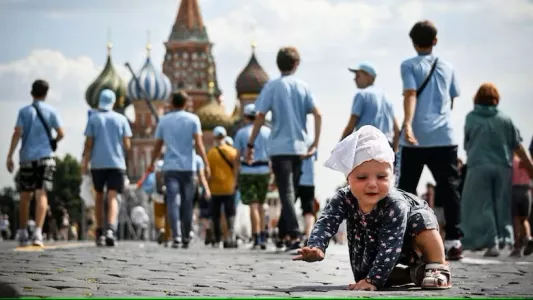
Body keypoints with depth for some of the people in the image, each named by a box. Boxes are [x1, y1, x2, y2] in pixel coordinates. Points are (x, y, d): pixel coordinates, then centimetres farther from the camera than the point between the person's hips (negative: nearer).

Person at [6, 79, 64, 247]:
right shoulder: (51, 111, 4)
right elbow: (61, 134, 0)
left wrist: (10, 156, -6)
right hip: (45, 157, -1)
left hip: (27, 158, 1)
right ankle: (38, 233, -21)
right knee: (41, 195, -7)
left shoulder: (24, 111, 4)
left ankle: (22, 234, 19)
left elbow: (17, 133, -5)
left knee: (25, 197, 12)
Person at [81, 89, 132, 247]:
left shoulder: (93, 118, 4)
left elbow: (88, 144, -1)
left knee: (99, 196, 15)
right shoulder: (121, 119, 4)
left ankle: (100, 232, 16)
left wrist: (85, 162, 3)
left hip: (97, 163, 1)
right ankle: (110, 229, -27)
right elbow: (127, 145, 2)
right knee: (112, 198, -6)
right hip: (117, 163, -1)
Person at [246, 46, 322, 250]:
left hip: (279, 147, -3)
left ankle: (294, 236, -18)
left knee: (286, 193, -6)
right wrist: (315, 143, 3)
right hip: (299, 148, 3)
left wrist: (250, 144, -1)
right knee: (290, 192, 15)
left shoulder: (272, 86, -1)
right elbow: (317, 115, -2)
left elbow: (260, 117, -6)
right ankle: (283, 232, 21)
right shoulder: (303, 87, 6)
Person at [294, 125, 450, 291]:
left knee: (420, 218, -33)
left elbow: (390, 246, -44)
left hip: (406, 242, -5)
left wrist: (373, 280, -50)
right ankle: (408, 273, 24)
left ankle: (437, 267, -17)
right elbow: (326, 223, -37)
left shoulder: (395, 206, -41)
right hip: (371, 248, 6)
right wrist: (316, 247, -59)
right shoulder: (343, 199, -27)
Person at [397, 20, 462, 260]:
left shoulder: (409, 65, 3)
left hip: (416, 138, -2)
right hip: (444, 137, 2)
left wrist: (407, 124, -22)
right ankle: (453, 241, -5)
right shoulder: (447, 67, 14)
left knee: (406, 189, 7)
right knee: (449, 188, 2)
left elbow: (410, 94, -11)